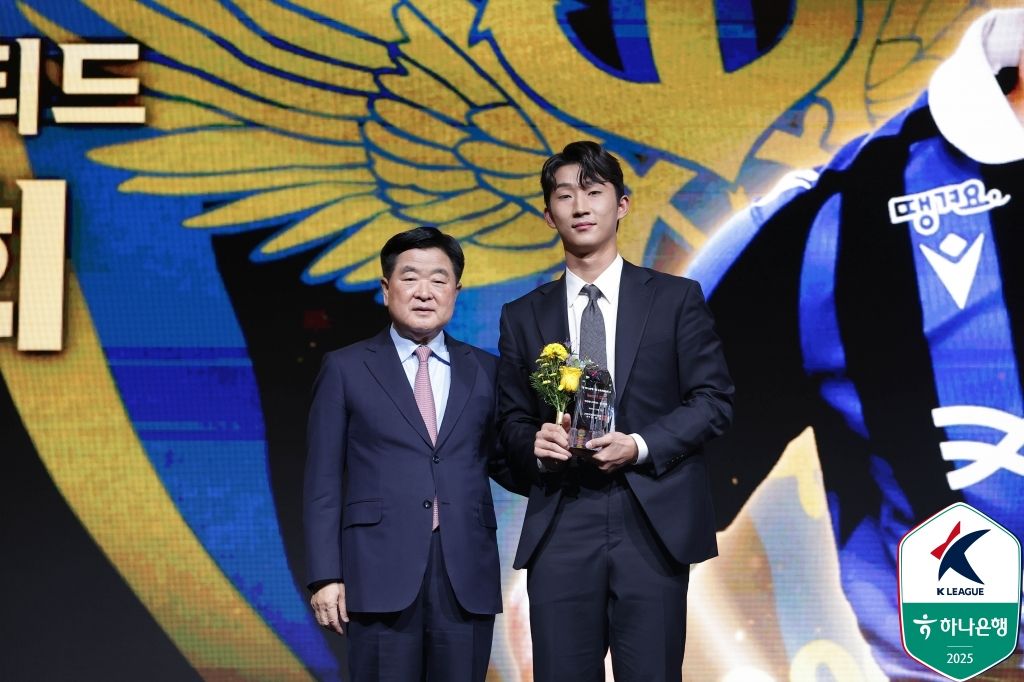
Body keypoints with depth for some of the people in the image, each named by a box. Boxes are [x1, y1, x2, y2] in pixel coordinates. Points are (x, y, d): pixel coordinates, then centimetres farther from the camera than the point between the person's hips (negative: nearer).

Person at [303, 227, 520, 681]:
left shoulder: (486, 370, 11)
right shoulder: (346, 369, 5)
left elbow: (501, 464, 12)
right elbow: (324, 481, 2)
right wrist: (325, 577, -5)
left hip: (467, 578, 2)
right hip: (381, 575, -2)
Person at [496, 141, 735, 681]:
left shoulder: (676, 298, 7)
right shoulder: (522, 316, 13)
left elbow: (714, 399, 2)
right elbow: (511, 421, 14)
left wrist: (641, 446, -12)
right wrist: (534, 445, -10)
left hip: (653, 521, -1)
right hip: (560, 527, 2)